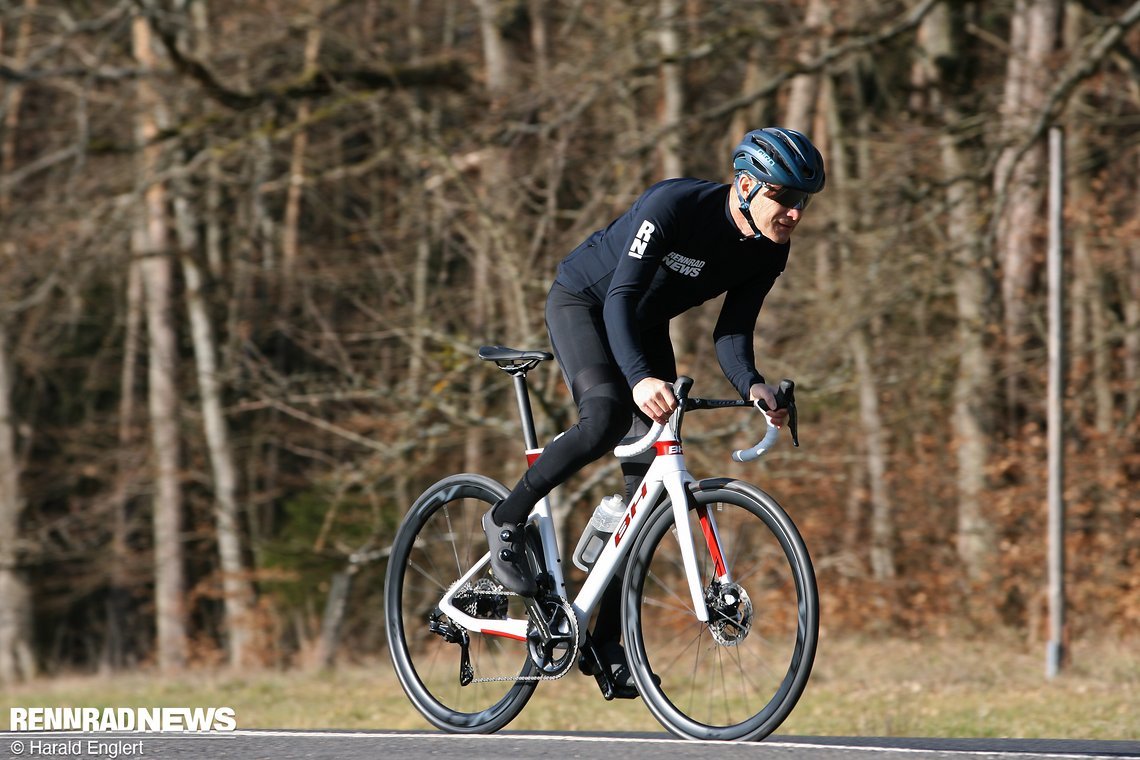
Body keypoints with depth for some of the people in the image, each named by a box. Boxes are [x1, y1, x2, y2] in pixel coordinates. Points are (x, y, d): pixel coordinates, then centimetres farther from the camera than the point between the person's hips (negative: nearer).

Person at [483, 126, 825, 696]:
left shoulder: (768, 253, -13)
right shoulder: (675, 205, -33)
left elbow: (731, 332, -12)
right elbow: (621, 296, -38)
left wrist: (752, 387, -34)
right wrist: (640, 377, -54)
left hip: (645, 327, 7)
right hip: (582, 302, -6)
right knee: (607, 414, -35)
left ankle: (606, 642, 0)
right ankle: (507, 520, -13)